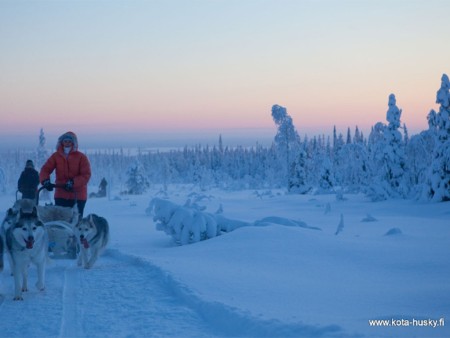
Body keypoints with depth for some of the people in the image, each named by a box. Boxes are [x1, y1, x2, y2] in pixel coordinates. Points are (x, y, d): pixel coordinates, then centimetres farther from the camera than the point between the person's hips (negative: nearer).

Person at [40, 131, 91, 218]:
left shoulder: (81, 157, -3)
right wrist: (45, 181, -23)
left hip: (78, 195, -2)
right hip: (61, 195, 2)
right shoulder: (56, 156, 4)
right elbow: (45, 170, -2)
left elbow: (86, 175, -10)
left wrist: (73, 182, -24)